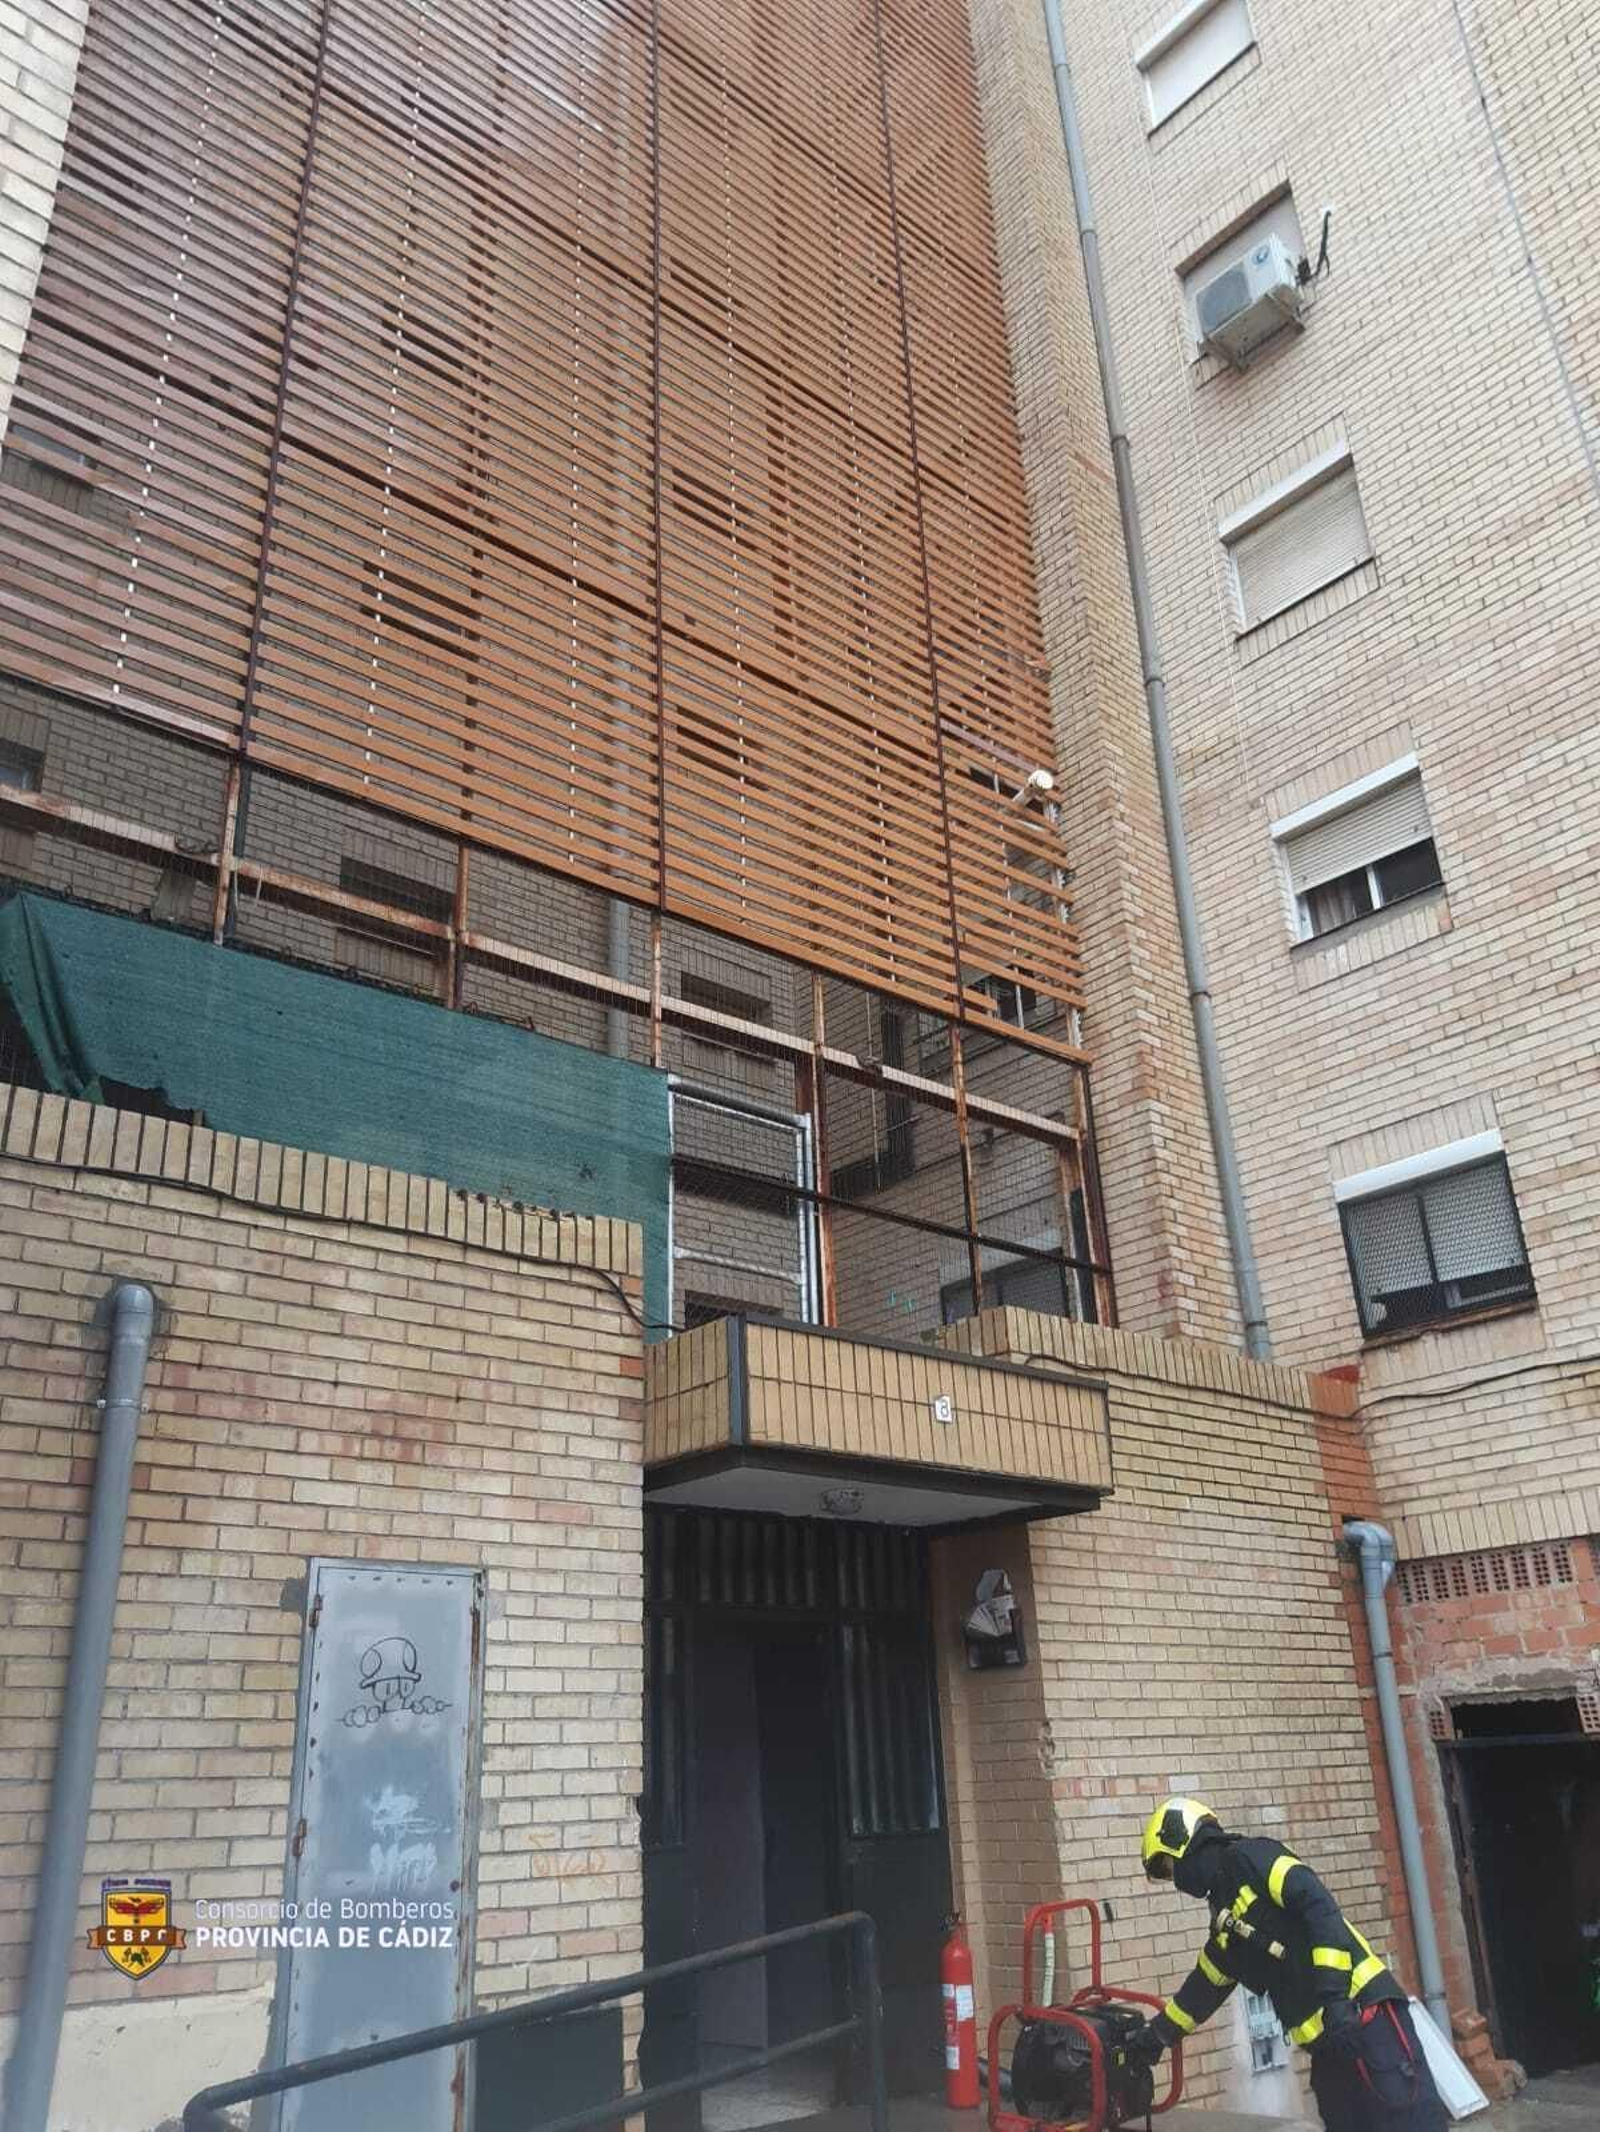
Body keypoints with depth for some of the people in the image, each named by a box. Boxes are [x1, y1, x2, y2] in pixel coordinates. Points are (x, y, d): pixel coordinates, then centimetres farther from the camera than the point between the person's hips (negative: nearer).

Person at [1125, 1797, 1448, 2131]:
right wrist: (1157, 2034, 41)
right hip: (1327, 2042, 9)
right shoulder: (1225, 1919, 22)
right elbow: (1205, 1986, 33)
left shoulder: (1246, 1857, -6)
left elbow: (1318, 1905, -18)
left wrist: (1335, 1997, -24)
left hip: (1364, 2012, -9)